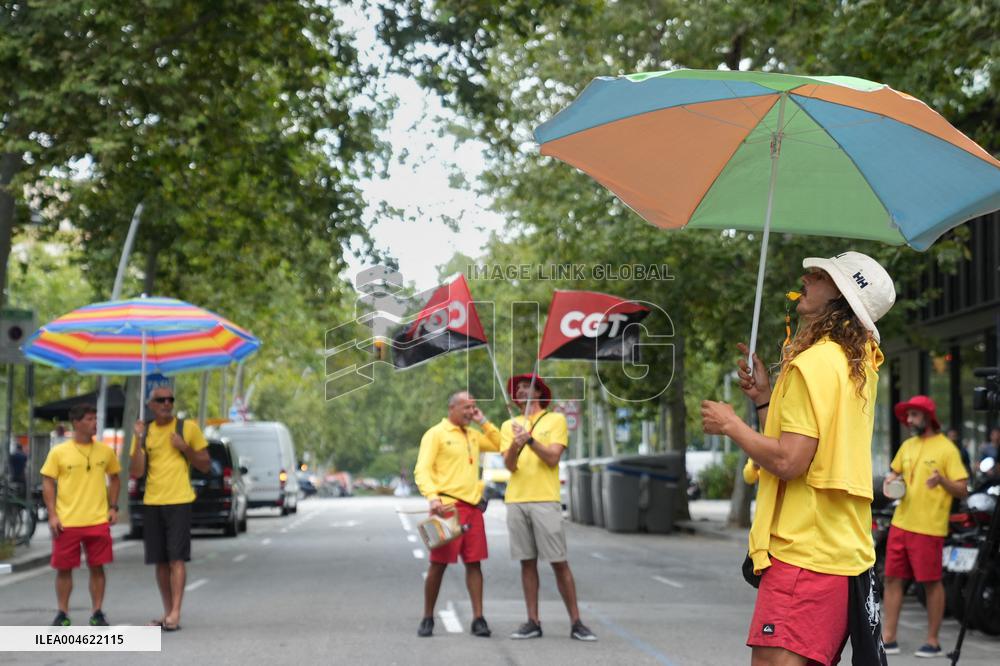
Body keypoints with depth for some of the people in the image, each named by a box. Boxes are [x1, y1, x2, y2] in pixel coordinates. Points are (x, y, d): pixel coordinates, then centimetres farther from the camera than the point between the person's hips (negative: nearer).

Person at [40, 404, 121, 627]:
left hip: (98, 521, 1)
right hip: (67, 522, -1)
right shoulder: (58, 452, -3)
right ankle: (62, 614, 16)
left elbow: (114, 478, 16)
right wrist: (52, 515, -7)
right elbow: (48, 483, 0)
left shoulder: (105, 451, 4)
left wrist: (113, 507, 5)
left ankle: (97, 613, 13)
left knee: (97, 567, 3)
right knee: (64, 568, 5)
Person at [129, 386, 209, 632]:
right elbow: (135, 473, 1)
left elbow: (206, 465, 5)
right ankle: (168, 613, 16)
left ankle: (175, 614, -14)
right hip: (152, 503, 4)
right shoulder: (144, 432, 8)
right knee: (160, 561, 7)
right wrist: (139, 439, -8)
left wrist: (186, 448, -11)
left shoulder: (188, 427, 1)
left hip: (179, 501, -4)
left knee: (176, 558, -11)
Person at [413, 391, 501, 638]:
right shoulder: (435, 434, -3)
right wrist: (432, 497, -24)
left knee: (474, 563, 2)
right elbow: (422, 470, -9)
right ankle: (427, 618, 9)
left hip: (473, 507, 6)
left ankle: (478, 619, 3)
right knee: (438, 563, -2)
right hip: (448, 506, -6)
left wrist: (484, 422, 14)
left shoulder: (473, 435, 18)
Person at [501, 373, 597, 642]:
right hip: (516, 500, 3)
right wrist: (516, 443, -18)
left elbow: (552, 459, -7)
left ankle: (576, 622, 2)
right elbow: (509, 465, 1)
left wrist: (530, 439, -18)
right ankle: (533, 622, 9)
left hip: (546, 501, -3)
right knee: (527, 562, 5)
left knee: (559, 563, -3)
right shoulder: (509, 426, 14)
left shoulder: (556, 420, 5)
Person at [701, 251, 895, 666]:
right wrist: (765, 398, 16)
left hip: (804, 554, -11)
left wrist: (731, 425, -5)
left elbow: (788, 461, -19)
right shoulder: (857, 365, 19)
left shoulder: (814, 362, -13)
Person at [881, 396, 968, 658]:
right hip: (900, 523, 7)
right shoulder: (908, 446, 12)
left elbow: (962, 490, -9)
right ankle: (888, 638, 12)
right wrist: (890, 480, 4)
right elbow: (894, 471, 27)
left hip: (928, 527, -7)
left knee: (932, 582, 1)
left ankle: (933, 641, 10)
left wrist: (942, 480, -27)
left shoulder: (946, 448, -7)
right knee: (892, 578, 6)